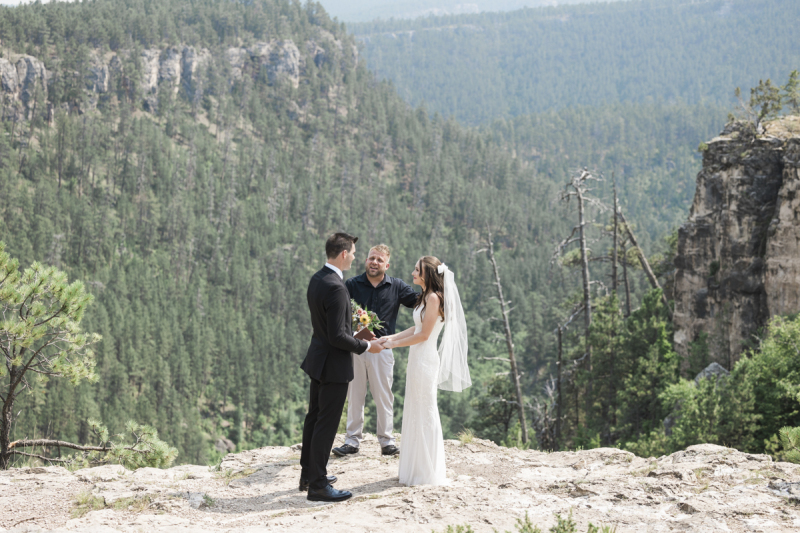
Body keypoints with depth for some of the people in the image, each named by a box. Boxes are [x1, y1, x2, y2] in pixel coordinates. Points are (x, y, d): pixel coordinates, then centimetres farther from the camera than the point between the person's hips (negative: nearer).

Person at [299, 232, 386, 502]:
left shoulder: (317, 279, 5)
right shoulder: (335, 287, -25)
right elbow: (337, 336, -25)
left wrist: (353, 337, 20)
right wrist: (366, 346, -13)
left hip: (319, 359, 10)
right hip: (334, 364, -10)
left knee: (314, 417, 19)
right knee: (327, 424, -1)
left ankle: (308, 474, 31)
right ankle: (318, 485, 6)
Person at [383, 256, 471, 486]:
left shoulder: (434, 298, -15)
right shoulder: (425, 297, 14)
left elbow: (424, 334, -17)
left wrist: (394, 344, -9)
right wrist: (391, 337, 9)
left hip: (425, 359, -9)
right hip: (418, 358, 9)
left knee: (424, 413, -2)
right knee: (416, 413, 14)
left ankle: (428, 471, 7)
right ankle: (418, 466, 22)